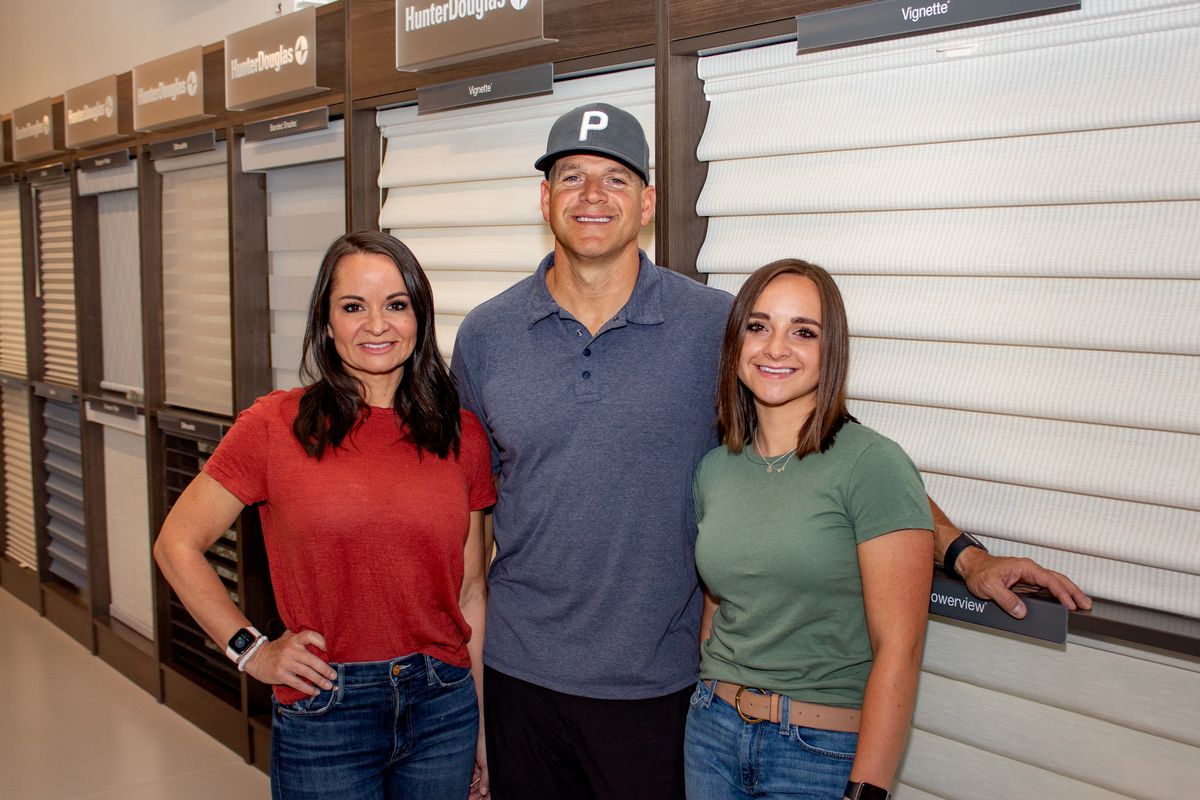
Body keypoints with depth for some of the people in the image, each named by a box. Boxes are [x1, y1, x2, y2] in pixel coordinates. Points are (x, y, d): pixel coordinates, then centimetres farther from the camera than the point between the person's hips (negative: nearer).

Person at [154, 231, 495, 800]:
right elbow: (177, 545, 1)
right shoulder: (276, 426, -7)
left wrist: (483, 727, 9)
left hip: (444, 709, 3)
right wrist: (250, 649, -4)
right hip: (323, 715, -2)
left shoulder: (461, 434, 1)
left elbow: (470, 589, 6)